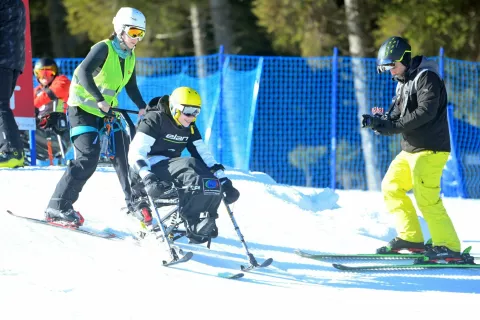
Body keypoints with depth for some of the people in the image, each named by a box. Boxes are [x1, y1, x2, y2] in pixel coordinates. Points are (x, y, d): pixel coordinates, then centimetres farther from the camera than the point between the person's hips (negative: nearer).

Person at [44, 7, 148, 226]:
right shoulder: (104, 48, -15)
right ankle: (58, 207, -15)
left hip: (106, 111, 8)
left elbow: (131, 87, 17)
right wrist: (99, 99, -39)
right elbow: (84, 72, -29)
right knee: (88, 159, -18)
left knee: (124, 155, 4)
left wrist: (142, 107, -1)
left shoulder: (130, 57, 9)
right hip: (83, 108, -8)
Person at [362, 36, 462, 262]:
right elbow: (395, 119, 15)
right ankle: (411, 238, 14)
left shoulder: (426, 77, -11)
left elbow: (426, 112, -24)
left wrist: (394, 126, -23)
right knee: (391, 187, 11)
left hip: (430, 150, -10)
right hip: (410, 150, 10)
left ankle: (449, 247, -11)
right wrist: (378, 122, -6)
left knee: (427, 199, -15)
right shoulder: (404, 83, 19)